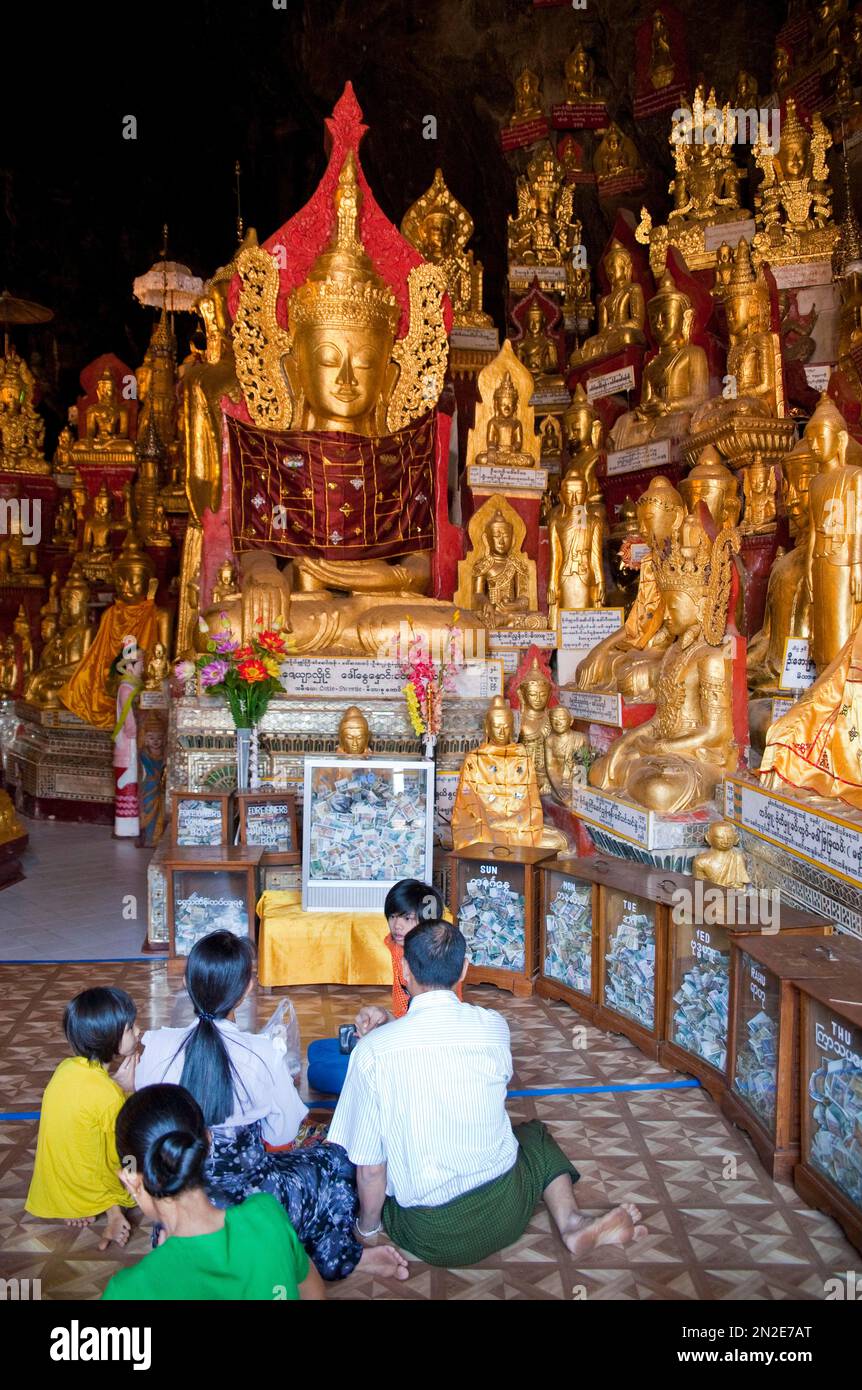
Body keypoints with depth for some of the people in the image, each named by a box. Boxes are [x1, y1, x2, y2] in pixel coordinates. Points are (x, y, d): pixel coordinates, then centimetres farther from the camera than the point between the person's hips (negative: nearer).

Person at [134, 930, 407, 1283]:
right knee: (337, 1161, 19)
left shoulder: (157, 1046, -12)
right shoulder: (261, 1055, -20)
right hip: (245, 1206, -4)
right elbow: (282, 1136, -6)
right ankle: (338, 1258, 23)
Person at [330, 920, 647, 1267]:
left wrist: (367, 1229, 10)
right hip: (505, 1214, 3)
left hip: (431, 1238, -3)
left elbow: (370, 1169, -12)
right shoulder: (494, 1027, -9)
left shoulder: (372, 1050, -17)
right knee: (536, 1135, 32)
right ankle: (571, 1223, 4)